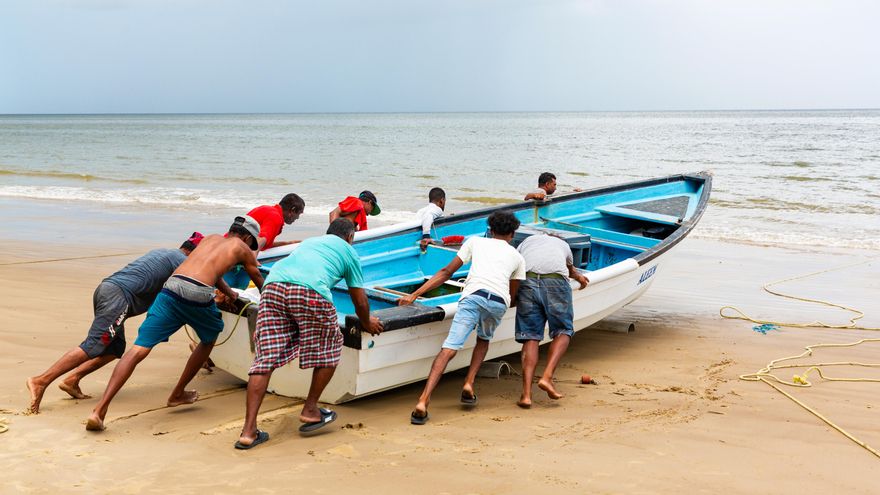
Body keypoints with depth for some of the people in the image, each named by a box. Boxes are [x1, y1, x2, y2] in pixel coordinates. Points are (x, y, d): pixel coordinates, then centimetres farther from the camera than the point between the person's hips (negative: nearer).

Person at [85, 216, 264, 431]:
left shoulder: (212, 238, 36)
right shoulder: (243, 248, 23)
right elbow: (259, 282, 38)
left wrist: (230, 293, 67)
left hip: (171, 287, 3)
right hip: (198, 295, -3)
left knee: (138, 350, -4)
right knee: (209, 340, 28)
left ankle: (99, 410, -15)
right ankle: (177, 395, 32)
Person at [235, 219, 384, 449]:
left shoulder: (309, 241, 41)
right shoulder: (348, 251, 28)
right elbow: (359, 300, 29)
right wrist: (367, 323, 48)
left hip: (273, 285, 5)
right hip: (311, 292, -4)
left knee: (265, 357, 5)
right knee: (329, 350, 19)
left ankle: (249, 430, 0)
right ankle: (310, 410, 26)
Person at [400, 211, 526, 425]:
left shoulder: (475, 241, 28)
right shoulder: (518, 257, 30)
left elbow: (446, 272, 22)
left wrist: (415, 294, 23)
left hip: (473, 295, -1)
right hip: (499, 302, 2)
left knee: (449, 349, -10)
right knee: (484, 340, 31)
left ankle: (423, 402, -24)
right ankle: (469, 384, 12)